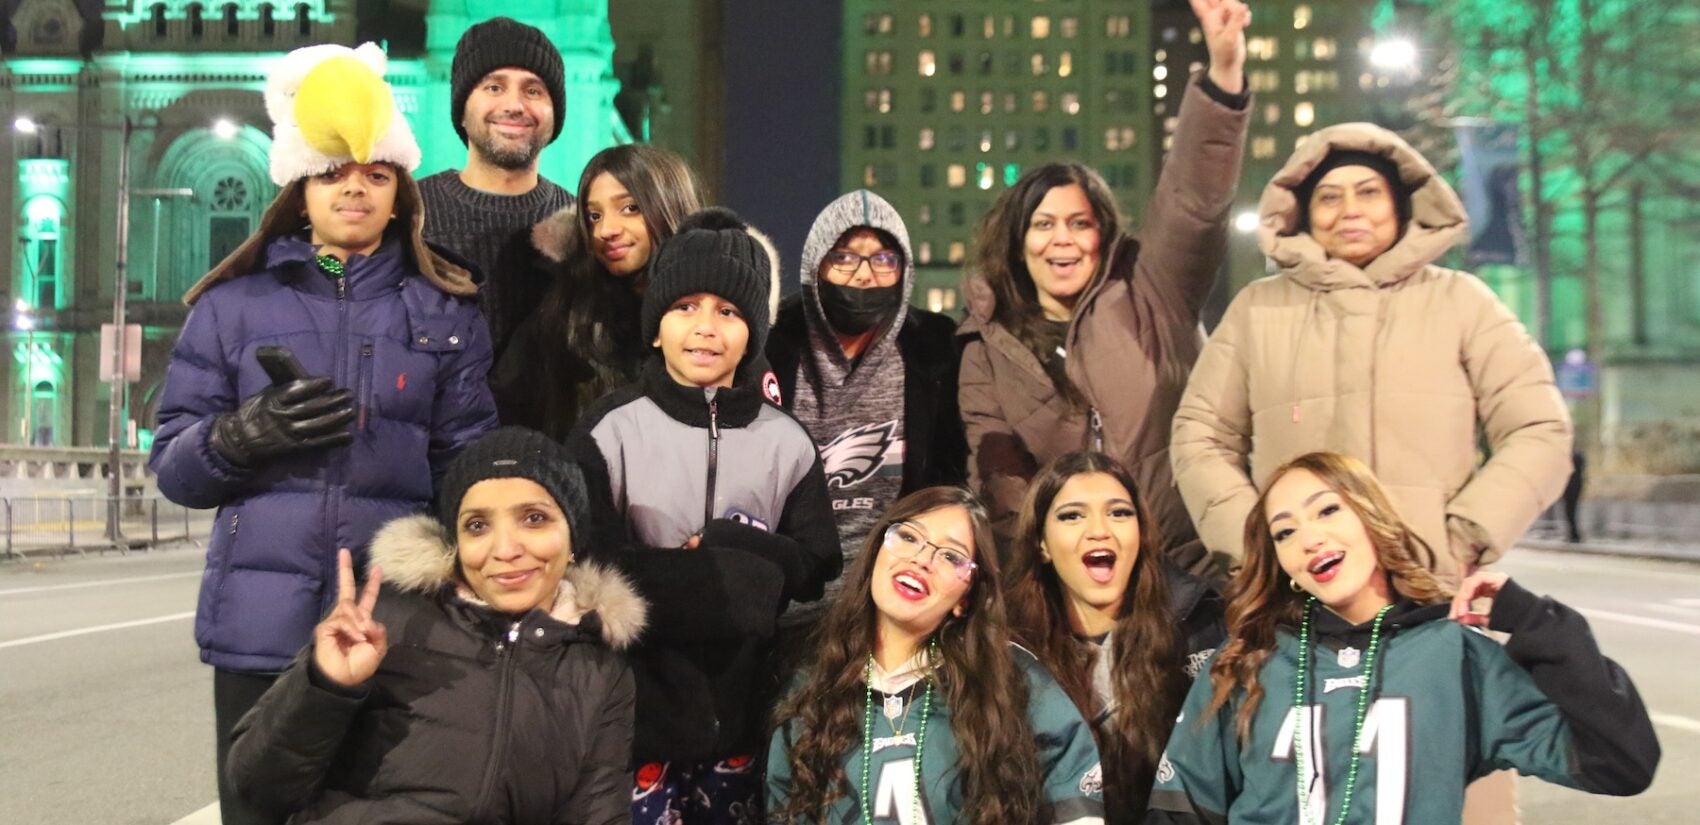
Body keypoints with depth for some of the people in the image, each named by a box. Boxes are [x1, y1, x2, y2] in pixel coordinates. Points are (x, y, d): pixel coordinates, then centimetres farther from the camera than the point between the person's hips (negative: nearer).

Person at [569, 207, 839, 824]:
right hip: (640, 705, -3)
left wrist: (736, 547, -18)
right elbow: (593, 565, -11)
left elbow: (817, 568, 1)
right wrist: (739, 573, -15)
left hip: (743, 711, 3)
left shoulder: (787, 442, 2)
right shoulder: (609, 431, -6)